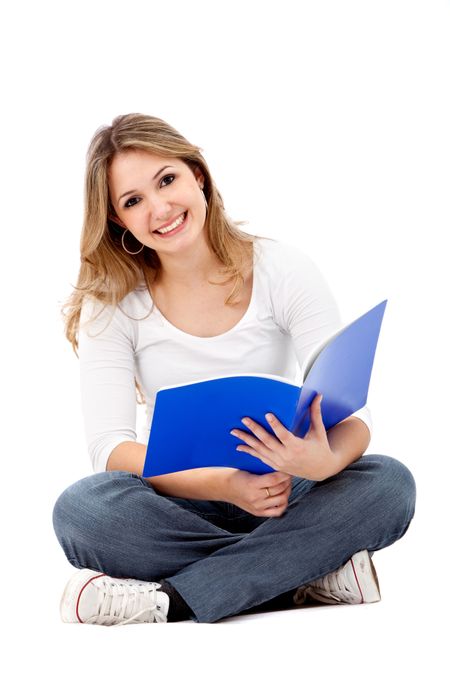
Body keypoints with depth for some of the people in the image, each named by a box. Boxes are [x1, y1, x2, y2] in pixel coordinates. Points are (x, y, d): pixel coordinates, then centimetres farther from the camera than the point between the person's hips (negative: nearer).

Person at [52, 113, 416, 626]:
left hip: (285, 495, 0)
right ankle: (314, 573, -22)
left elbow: (352, 412, -11)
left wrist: (326, 463, -36)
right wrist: (222, 484, -30)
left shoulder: (281, 270, -5)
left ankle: (170, 600, -28)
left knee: (390, 483, -28)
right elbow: (109, 445, -13)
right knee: (81, 508, -31)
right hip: (179, 502, 0)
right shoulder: (111, 303, -4)